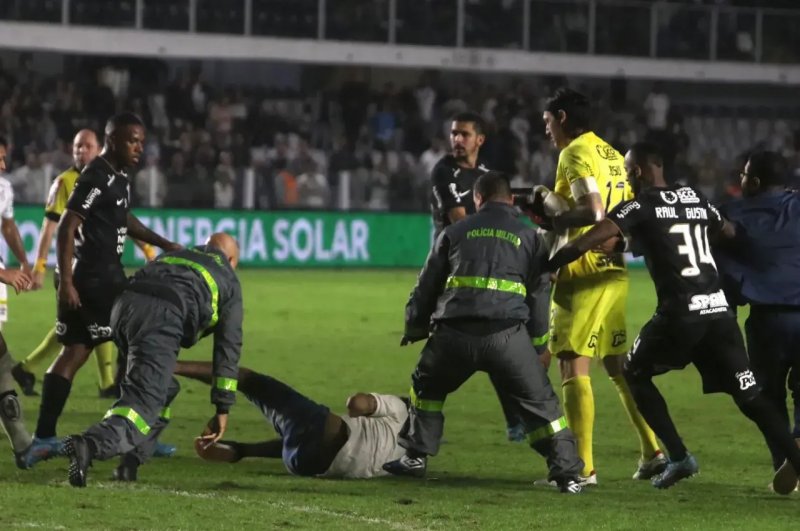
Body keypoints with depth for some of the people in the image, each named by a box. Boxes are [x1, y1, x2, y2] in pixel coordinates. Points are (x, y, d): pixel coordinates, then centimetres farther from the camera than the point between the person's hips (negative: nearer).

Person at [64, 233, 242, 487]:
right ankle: (90, 445, -39)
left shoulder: (174, 255, 39)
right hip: (162, 319, -6)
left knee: (163, 388, 25)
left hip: (124, 306, 6)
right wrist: (222, 410, 25)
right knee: (145, 401, -12)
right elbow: (228, 347, 23)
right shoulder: (228, 280, 26)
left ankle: (131, 459, 9)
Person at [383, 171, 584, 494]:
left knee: (426, 387, 28)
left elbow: (427, 286, 24)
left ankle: (416, 458, 27)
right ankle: (567, 472, -1)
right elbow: (539, 291, 20)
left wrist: (414, 328, 36)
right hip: (507, 334, -1)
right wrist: (540, 343, 29)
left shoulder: (455, 233, 20)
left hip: (454, 334, 1)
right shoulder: (529, 237, 19)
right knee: (539, 403, 8)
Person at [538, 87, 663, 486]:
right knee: (618, 364, 16)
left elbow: (592, 212, -22)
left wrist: (551, 219, -10)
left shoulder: (575, 154, -10)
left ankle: (582, 466, -11)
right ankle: (651, 452, 14)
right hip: (614, 270, 9)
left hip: (583, 274, -9)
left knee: (573, 366, -7)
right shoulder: (611, 154, 15)